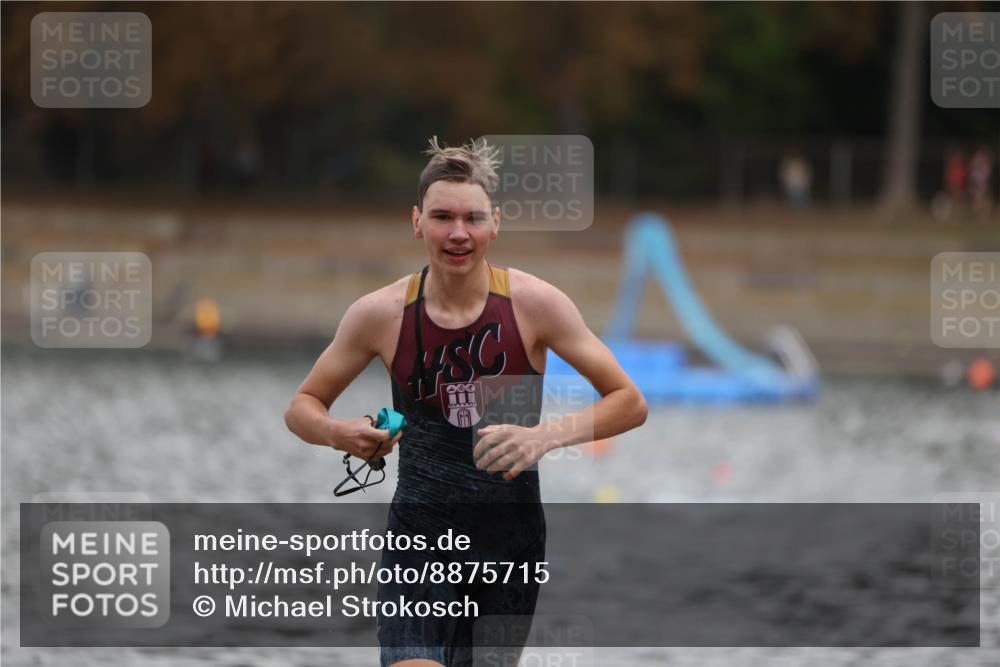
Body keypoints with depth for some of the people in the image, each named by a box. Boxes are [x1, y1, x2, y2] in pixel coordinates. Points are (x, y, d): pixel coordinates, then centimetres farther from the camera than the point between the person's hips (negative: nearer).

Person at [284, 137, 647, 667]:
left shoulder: (533, 303, -7)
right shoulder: (380, 314, -5)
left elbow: (629, 403, -4)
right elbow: (301, 407, 9)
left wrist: (545, 436, -21)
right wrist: (341, 435, -15)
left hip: (511, 541, 1)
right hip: (419, 535, -1)